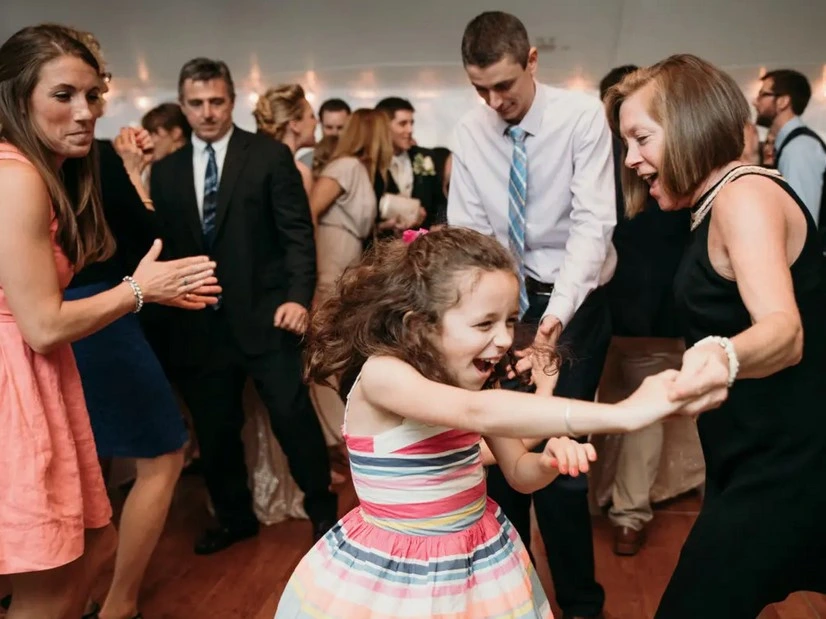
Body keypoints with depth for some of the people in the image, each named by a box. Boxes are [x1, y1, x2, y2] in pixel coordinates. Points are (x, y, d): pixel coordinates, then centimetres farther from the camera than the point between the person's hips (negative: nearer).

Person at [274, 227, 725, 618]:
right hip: (389, 574, -6)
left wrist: (549, 460, -20)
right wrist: (622, 413, -47)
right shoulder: (382, 373, -25)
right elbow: (478, 413, -42)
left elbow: (519, 474, 4)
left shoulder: (472, 380, -3)